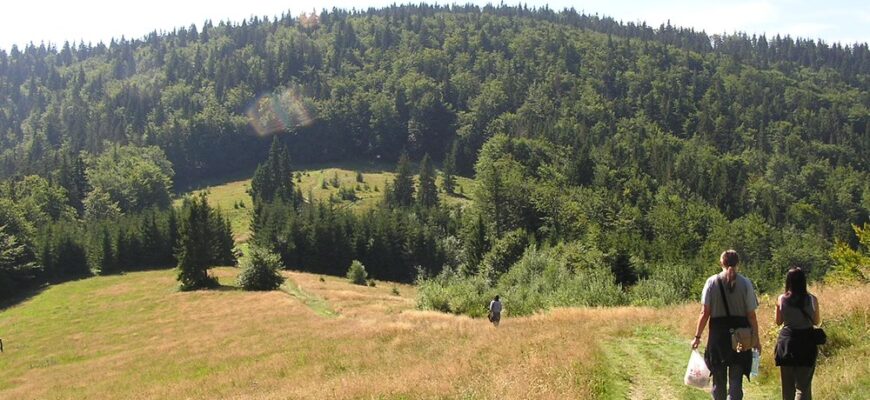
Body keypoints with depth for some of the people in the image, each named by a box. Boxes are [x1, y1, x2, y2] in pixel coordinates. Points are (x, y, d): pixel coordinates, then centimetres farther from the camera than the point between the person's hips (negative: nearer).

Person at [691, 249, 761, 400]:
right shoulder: (745, 283, -5)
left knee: (719, 378, 15)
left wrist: (697, 336, 0)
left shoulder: (712, 282, -5)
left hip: (718, 334, 0)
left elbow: (705, 313, -6)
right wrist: (756, 338, 5)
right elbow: (751, 315, -5)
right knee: (736, 378, 5)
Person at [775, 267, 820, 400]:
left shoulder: (781, 299, -5)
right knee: (803, 385, 3)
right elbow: (816, 322, 4)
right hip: (806, 342, -1)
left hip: (786, 341, 1)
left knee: (787, 384, 15)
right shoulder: (812, 299, -8)